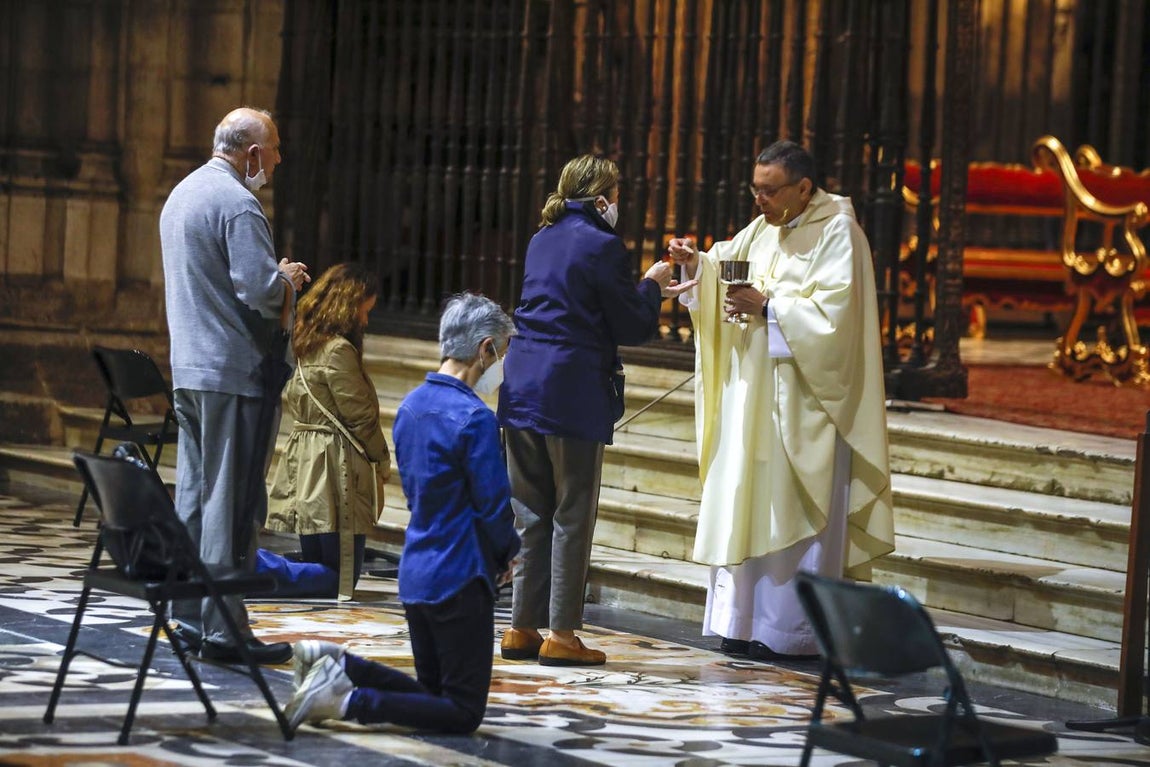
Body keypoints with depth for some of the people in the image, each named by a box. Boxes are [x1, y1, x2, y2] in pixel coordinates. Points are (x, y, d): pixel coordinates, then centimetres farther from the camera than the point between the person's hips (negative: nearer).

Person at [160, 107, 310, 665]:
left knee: (193, 494, 13)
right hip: (234, 372, -10)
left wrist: (275, 276, 19)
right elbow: (260, 291, -23)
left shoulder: (181, 195, 16)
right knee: (230, 501, -7)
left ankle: (188, 615, 18)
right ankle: (222, 628, -6)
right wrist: (286, 279, -2)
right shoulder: (238, 204, -16)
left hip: (188, 368, 10)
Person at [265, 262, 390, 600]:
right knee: (340, 578, -4)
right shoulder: (339, 350, -15)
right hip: (335, 468, -9)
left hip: (303, 456, 9)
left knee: (316, 568, 15)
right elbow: (360, 415, -12)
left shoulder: (303, 345, 12)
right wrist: (382, 461, 5)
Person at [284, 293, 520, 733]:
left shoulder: (410, 407, 10)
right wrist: (506, 553, 6)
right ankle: (346, 701, -16)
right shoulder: (474, 419, -18)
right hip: (459, 577, -9)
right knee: (464, 711, -2)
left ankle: (335, 664, 3)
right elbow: (494, 506, -16)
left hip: (415, 574, 9)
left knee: (434, 693, 20)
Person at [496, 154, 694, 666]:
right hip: (573, 392, -7)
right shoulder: (602, 245, -9)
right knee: (572, 515, -1)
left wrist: (645, 288, 24)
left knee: (530, 513, 11)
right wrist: (652, 287, 12)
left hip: (524, 387, 7)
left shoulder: (543, 240, 14)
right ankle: (561, 634, 0)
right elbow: (632, 326, -7)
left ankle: (522, 628, 13)